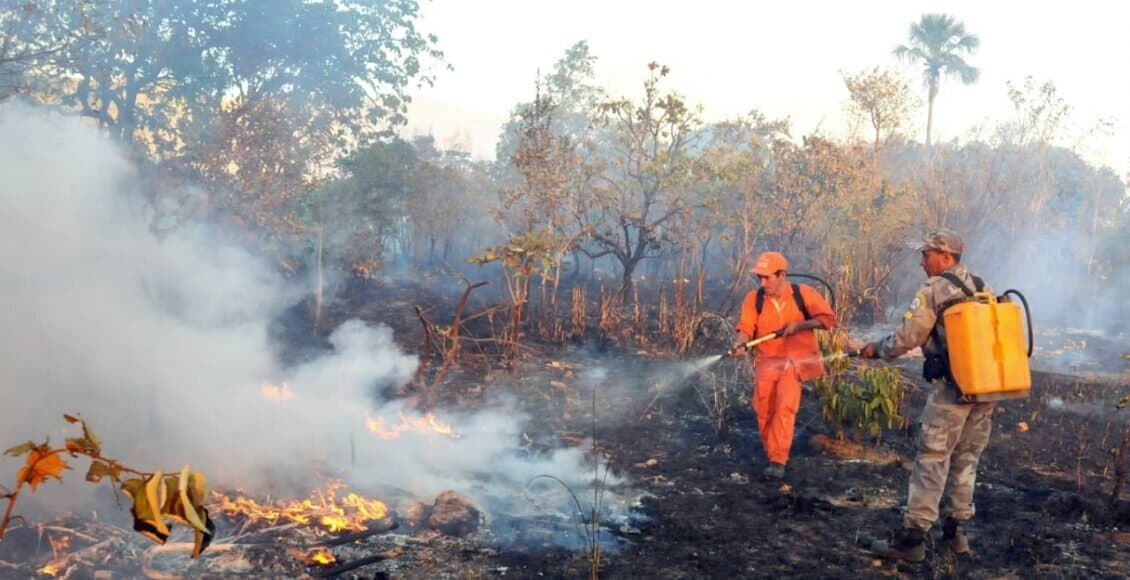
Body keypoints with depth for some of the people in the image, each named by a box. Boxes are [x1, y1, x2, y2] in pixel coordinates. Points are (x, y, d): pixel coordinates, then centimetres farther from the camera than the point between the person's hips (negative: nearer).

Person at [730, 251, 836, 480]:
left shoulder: (803, 294, -8)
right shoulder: (754, 299, -4)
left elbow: (828, 318, -5)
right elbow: (746, 327, -11)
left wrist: (799, 325, -19)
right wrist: (741, 344, -33)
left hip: (797, 360, -3)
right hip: (768, 362, 3)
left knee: (785, 406, -18)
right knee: (764, 411, 1)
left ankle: (778, 461, -15)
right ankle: (770, 455, 22)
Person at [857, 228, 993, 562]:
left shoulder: (934, 289, -8)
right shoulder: (983, 288, 13)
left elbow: (907, 337, -10)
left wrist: (876, 350, 6)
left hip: (952, 388, -7)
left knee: (932, 461, -4)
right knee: (966, 459, 15)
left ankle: (912, 537, -3)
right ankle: (956, 531, 22)